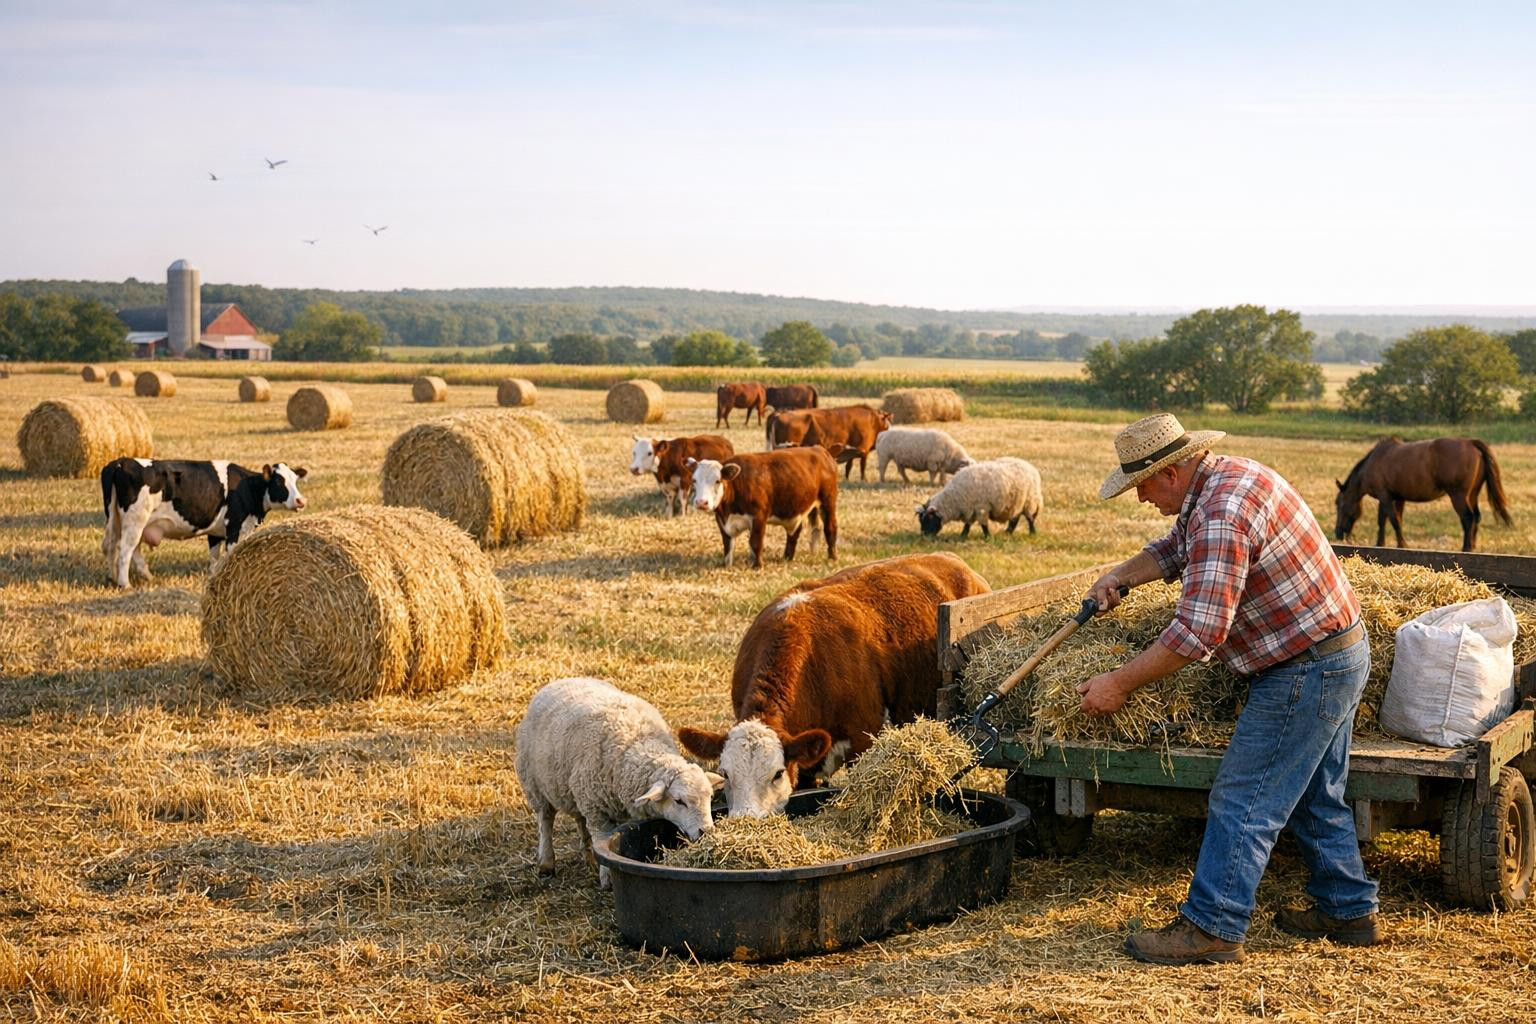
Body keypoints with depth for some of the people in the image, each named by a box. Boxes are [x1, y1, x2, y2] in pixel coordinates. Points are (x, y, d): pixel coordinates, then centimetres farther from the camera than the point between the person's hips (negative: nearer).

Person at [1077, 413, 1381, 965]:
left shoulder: (1222, 515, -26)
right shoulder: (1228, 474, 8)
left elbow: (1199, 630, -30)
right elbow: (1174, 549, 25)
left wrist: (1119, 684, -23)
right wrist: (1118, 576, 7)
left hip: (1307, 668, -11)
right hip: (1342, 653, 11)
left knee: (1243, 801, -6)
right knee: (1316, 797, 20)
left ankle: (1211, 928, -3)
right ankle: (1348, 911, 30)